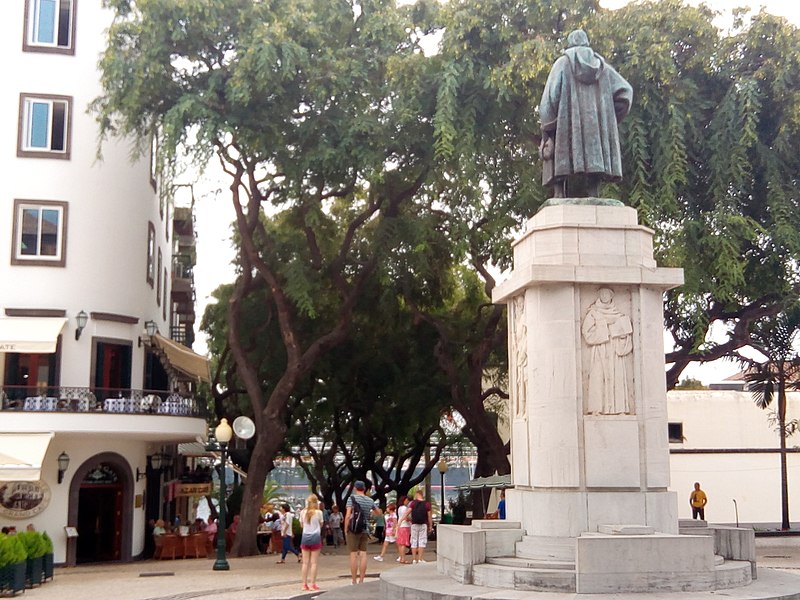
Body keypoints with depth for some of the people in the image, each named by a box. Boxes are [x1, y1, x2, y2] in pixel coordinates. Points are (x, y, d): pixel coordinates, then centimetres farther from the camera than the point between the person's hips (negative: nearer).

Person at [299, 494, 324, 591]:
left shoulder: (302, 512, 0)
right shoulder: (318, 512, -7)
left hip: (305, 537, 3)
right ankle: (312, 584, 0)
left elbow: (302, 524, 10)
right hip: (315, 537, -3)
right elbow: (321, 524, 4)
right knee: (314, 562, 1)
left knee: (305, 562, 7)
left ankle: (304, 584, 7)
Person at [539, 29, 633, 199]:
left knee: (560, 165, -5)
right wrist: (609, 118, 15)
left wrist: (547, 130, -2)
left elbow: (551, 95, -2)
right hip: (598, 126, 3)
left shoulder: (563, 62, 10)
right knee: (594, 165, -1)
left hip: (567, 123, -3)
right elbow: (625, 91, 10)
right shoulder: (601, 65, 19)